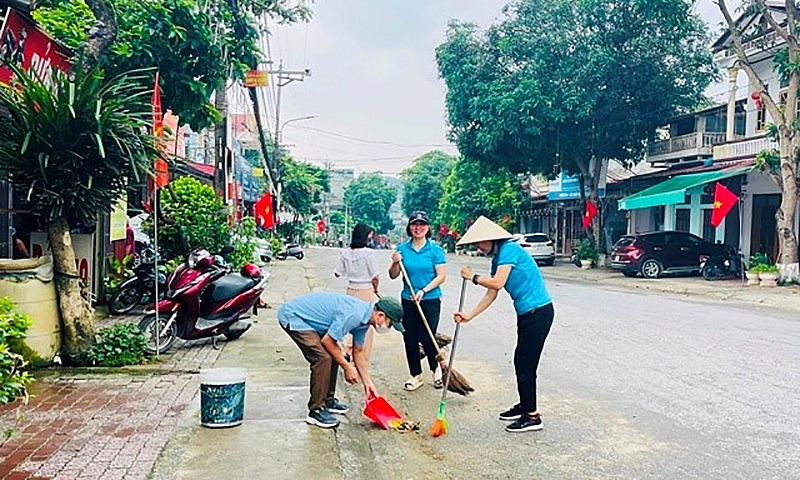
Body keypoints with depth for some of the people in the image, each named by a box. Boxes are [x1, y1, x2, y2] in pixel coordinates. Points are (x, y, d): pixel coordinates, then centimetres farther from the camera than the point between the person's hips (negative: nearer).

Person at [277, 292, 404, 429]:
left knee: (333, 355, 11)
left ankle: (328, 400, 24)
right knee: (323, 358, -17)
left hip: (306, 317, 10)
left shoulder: (363, 317, 2)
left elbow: (358, 351, 15)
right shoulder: (353, 315, -28)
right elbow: (327, 341, -21)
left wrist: (367, 382, 17)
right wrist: (347, 367, -10)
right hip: (292, 316, -10)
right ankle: (316, 411, -7)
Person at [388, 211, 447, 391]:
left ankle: (436, 367, 23)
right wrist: (395, 262, -14)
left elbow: (441, 276, -7)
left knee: (426, 337, -6)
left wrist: (423, 291, -16)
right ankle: (415, 375, 23)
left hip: (430, 300, -3)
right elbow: (393, 276, 6)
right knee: (409, 338, 7)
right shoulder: (402, 249, 3)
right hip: (408, 300, 3)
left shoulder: (435, 250, -4)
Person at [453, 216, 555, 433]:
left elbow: (497, 283, -24)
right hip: (527, 313, 10)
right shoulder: (498, 259, 14)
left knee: (526, 364, -4)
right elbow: (491, 294, 15)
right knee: (521, 361, 16)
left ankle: (532, 416, 5)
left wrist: (473, 277, -9)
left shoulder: (509, 250, -15)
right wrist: (470, 315, 10)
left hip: (538, 311, -10)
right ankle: (524, 405, 30)